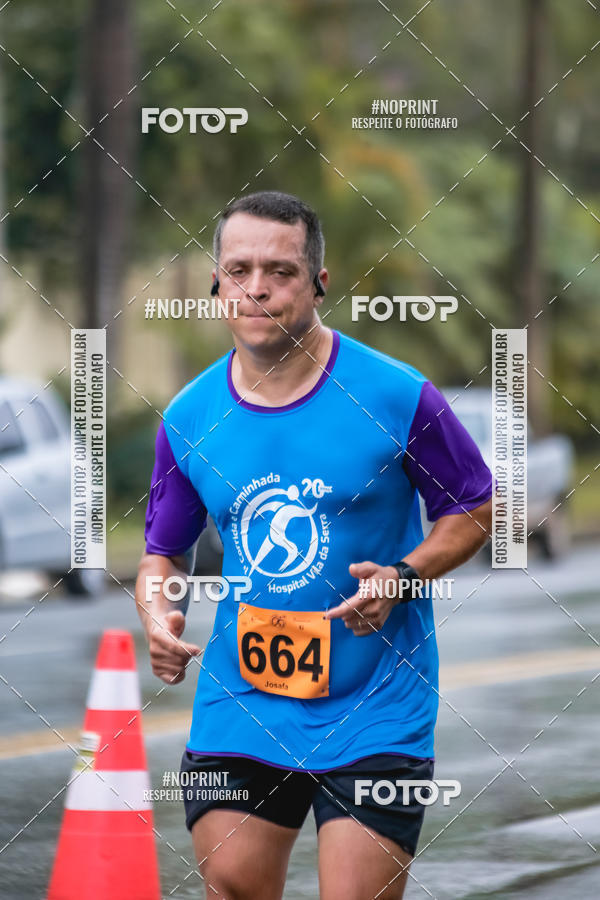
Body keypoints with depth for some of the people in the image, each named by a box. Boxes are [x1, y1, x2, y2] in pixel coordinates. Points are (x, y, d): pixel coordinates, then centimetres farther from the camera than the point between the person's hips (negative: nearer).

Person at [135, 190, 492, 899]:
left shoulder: (396, 396, -8)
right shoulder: (188, 418, 2)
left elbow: (475, 509, 3)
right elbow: (165, 549, 14)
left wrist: (402, 577, -14)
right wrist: (159, 615, -7)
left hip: (374, 712, -3)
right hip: (238, 702, 3)